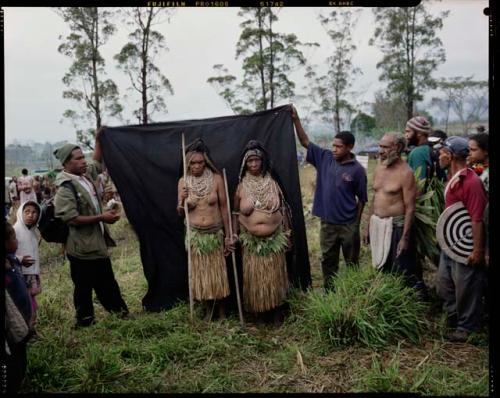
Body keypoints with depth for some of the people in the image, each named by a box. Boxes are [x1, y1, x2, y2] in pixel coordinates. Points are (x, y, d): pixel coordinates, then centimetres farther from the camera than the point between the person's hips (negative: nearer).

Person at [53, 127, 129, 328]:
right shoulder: (65, 188, -20)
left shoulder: (86, 175, 4)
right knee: (84, 287, 8)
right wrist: (101, 218, -21)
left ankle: (119, 309, 34)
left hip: (98, 243, 9)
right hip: (82, 247, -8)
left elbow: (97, 163, 24)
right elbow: (72, 219, -24)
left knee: (107, 281, 21)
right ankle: (84, 320, 23)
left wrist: (98, 139, 12)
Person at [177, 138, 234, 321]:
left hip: (215, 233, -1)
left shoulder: (216, 178, -7)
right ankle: (208, 309, 28)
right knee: (200, 272, 10)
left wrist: (228, 235, -3)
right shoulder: (183, 181, -2)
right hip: (194, 234, 1)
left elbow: (224, 208, -3)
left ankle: (222, 309, 28)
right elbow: (180, 213, 5)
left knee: (218, 272, 9)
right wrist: (181, 202, -18)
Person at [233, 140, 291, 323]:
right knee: (255, 277, 8)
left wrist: (287, 233, 3)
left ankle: (277, 309, 25)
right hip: (251, 240, 0)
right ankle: (260, 310, 25)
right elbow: (235, 213, 4)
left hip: (274, 238, 0)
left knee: (275, 275, 9)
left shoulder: (272, 183, -1)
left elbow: (283, 209, 3)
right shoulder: (241, 186, -2)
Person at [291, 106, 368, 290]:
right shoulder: (325, 158, -2)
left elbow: (362, 199, -4)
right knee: (328, 261, 14)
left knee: (351, 262, 12)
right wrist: (296, 119, -9)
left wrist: (356, 223, -3)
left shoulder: (357, 170, -11)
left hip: (348, 224, -3)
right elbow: (305, 142, -1)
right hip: (327, 223, 4)